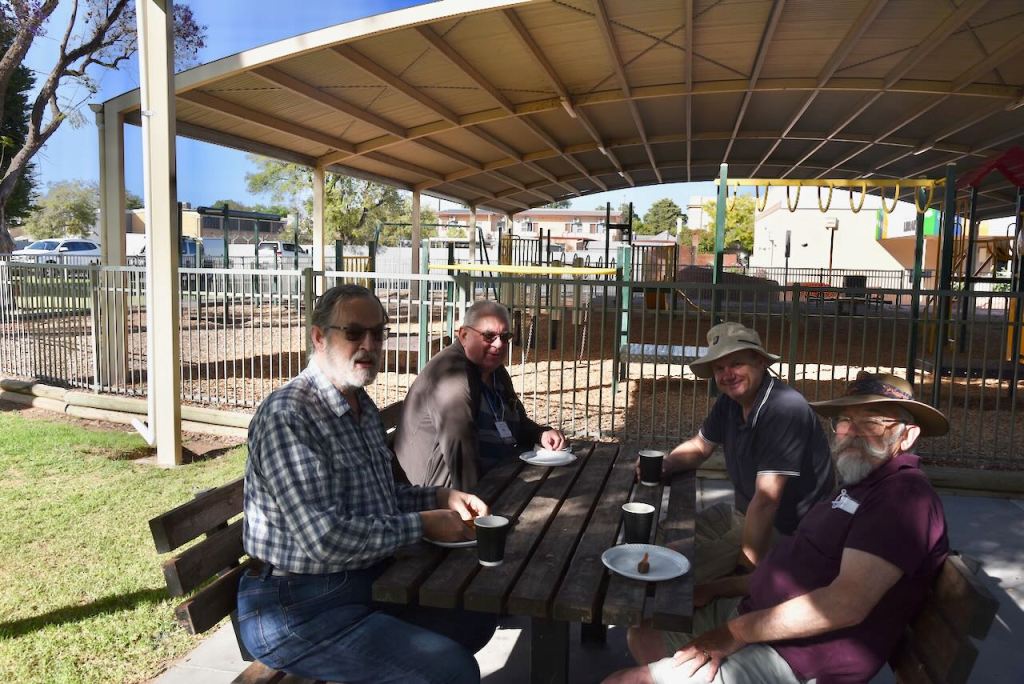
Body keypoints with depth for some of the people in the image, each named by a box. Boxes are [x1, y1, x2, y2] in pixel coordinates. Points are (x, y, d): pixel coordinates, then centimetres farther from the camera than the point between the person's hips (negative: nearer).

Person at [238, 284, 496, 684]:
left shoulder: (363, 407, 9)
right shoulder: (288, 415, -22)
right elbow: (325, 538, -29)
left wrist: (439, 498, 3)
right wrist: (422, 525, -18)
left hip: (367, 577, 10)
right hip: (296, 608, -9)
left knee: (477, 617, 16)